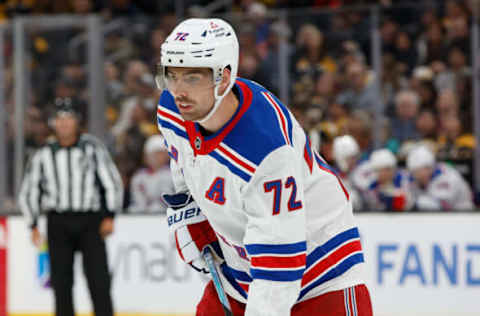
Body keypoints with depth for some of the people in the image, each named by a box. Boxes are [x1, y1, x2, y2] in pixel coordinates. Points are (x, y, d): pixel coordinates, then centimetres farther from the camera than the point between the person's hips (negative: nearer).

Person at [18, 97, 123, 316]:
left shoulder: (93, 148, 3)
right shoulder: (43, 155, 7)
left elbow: (113, 183, 4)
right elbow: (27, 192, 13)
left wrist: (109, 216, -6)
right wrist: (33, 225, 4)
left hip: (90, 221, -2)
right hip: (58, 222, 2)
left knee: (98, 278, -9)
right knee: (61, 281, 2)